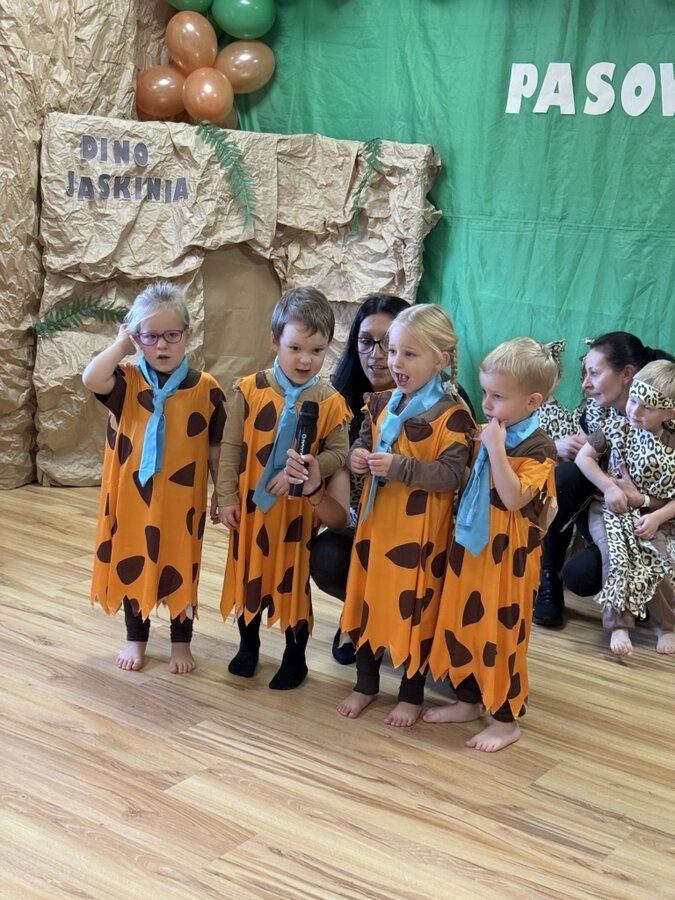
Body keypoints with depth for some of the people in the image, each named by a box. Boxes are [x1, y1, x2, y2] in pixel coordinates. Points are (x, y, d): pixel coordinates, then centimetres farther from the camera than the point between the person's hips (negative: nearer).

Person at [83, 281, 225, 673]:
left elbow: (216, 449, 1)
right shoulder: (127, 381, -6)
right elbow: (91, 379, -29)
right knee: (131, 564, 14)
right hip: (133, 497, 1)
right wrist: (121, 344, -15)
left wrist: (223, 494, 4)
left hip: (182, 501, -1)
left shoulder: (206, 389, -7)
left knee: (180, 568, 13)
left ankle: (181, 642, 32)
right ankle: (136, 639, 34)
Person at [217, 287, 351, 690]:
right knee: (248, 573, 16)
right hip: (250, 504, 2)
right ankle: (249, 644, 38)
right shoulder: (251, 390, -10)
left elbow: (338, 454, -8)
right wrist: (227, 498, -6)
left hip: (298, 509, -1)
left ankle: (295, 657, 27)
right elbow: (231, 447, -5)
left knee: (294, 579, 10)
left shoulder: (330, 402, -11)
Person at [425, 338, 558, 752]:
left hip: (507, 559, -8)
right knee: (460, 625, 15)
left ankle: (507, 718, 16)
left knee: (500, 635, 2)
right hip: (471, 549, 8)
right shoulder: (487, 436, 7)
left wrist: (496, 449, -28)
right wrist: (485, 446, 4)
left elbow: (514, 499, -28)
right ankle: (469, 699, 32)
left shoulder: (538, 449, -15)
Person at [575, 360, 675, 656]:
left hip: (651, 518, 0)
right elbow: (583, 457, -1)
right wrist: (608, 487, -12)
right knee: (617, 555, -28)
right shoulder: (617, 430, -4)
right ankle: (619, 625, -21)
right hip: (611, 510, 0)